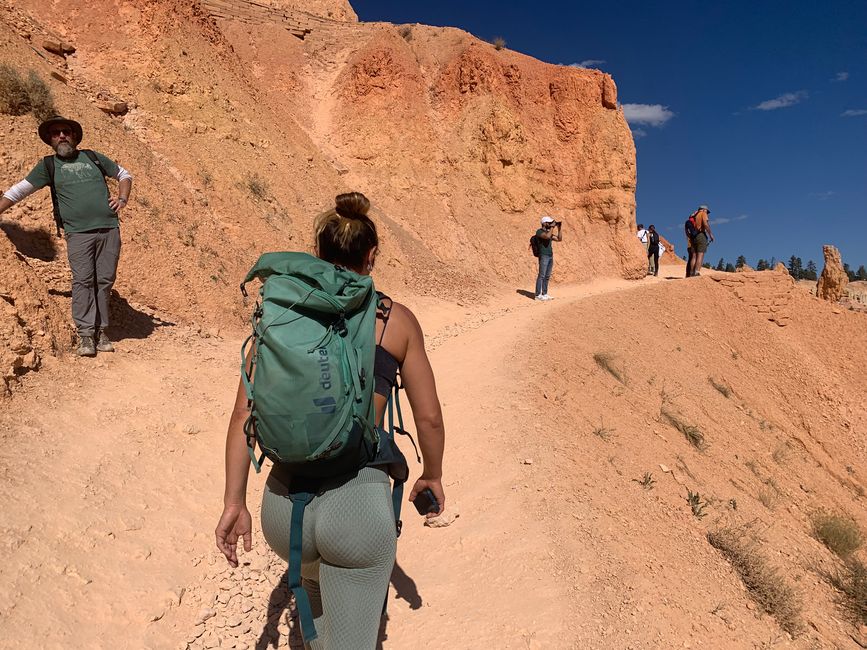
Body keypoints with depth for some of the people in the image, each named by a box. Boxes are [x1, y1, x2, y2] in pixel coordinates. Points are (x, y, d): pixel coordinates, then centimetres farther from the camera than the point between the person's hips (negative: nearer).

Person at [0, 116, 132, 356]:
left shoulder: (93, 157, 18)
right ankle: (85, 335, -10)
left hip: (109, 229, 2)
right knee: (83, 281, -11)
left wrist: (122, 199, 11)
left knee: (105, 281, 1)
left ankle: (101, 332, 7)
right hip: (78, 233, -2)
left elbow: (124, 175, 28)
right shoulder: (48, 165, 12)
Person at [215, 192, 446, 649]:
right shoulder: (397, 321, 2)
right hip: (360, 503, -3)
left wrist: (234, 502, 6)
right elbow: (428, 416, 7)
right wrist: (432, 475, 24)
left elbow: (244, 413, 0)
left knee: (316, 578, 37)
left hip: (284, 500, 4)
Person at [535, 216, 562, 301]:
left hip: (550, 256, 8)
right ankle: (538, 295, -8)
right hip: (543, 256, -8)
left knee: (547, 276, 7)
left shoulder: (549, 232, 18)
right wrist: (552, 227, -17)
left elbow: (559, 239, 16)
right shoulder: (539, 231, -7)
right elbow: (547, 236, -26)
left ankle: (544, 294, 11)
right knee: (541, 276, -9)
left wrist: (560, 228, 10)